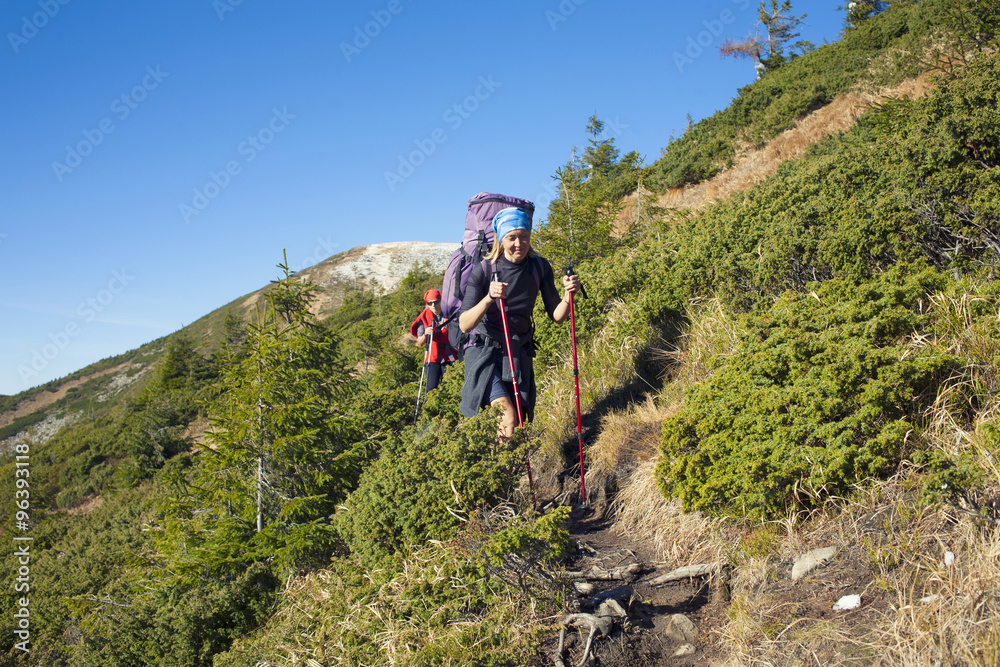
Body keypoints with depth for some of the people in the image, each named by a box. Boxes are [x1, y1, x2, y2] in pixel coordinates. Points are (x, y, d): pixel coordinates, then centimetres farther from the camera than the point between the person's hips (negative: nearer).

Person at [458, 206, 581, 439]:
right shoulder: (483, 270, -14)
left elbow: (556, 315, 1)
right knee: (508, 416, -23)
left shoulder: (539, 267, -3)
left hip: (519, 353, 4)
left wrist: (568, 295, -20)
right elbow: (464, 325, -20)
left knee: (520, 420, 4)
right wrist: (488, 298, -37)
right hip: (484, 351, -4)